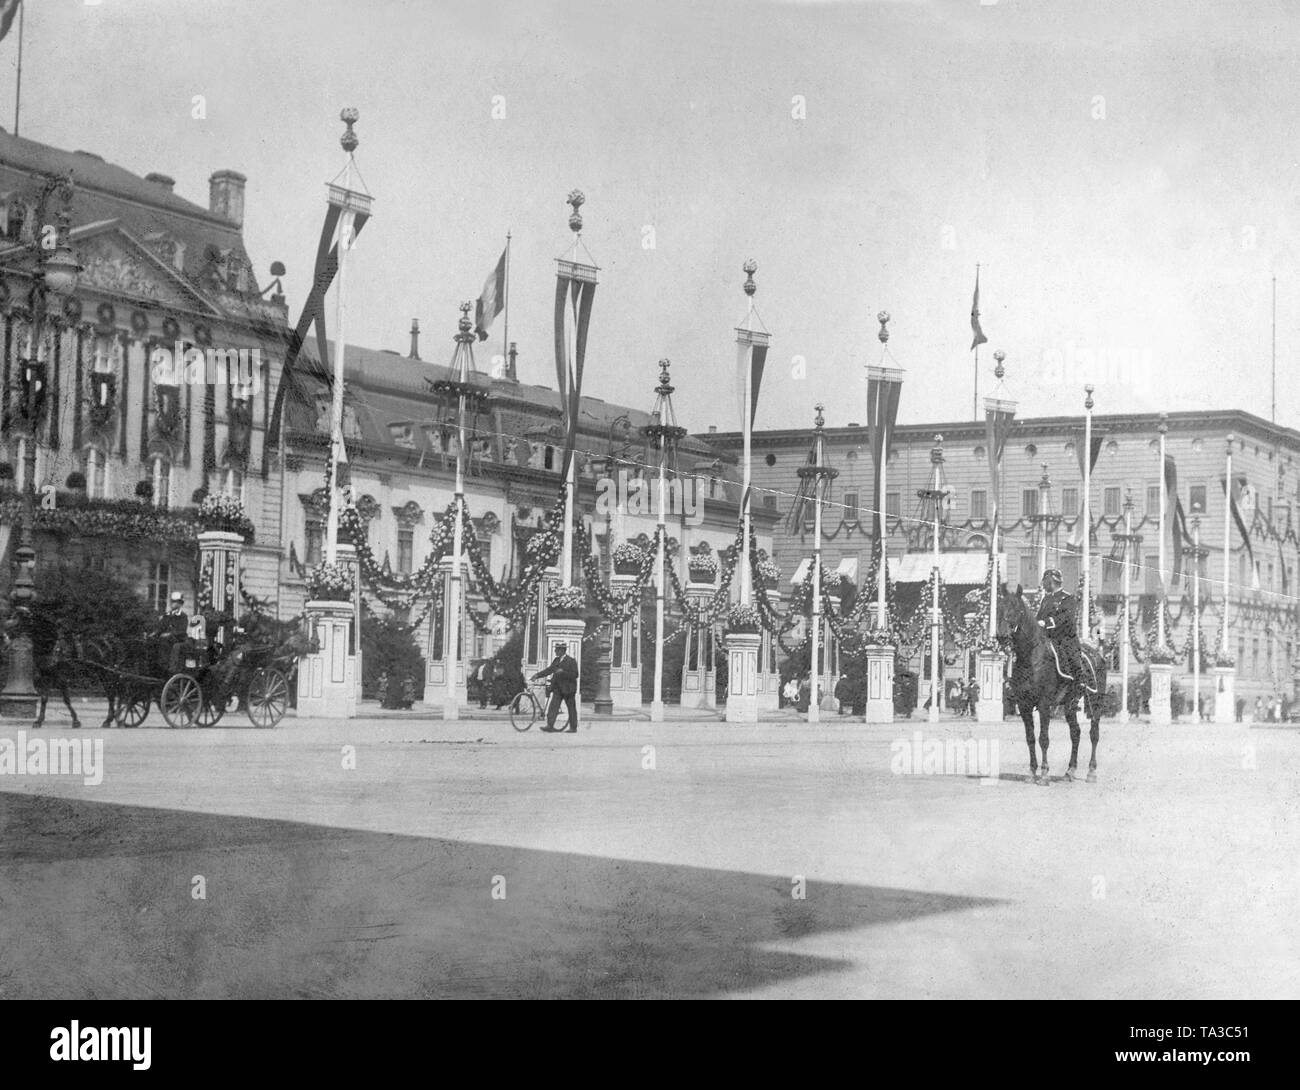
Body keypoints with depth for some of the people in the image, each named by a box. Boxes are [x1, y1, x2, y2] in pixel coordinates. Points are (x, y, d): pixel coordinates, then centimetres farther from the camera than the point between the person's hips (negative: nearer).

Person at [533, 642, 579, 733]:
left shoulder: (571, 660, -8)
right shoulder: (557, 660, 12)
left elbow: (575, 675, -13)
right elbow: (549, 670, 12)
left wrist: (563, 672, -22)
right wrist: (537, 675, 2)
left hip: (568, 688, -6)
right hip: (558, 688, 6)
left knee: (571, 708, 3)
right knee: (553, 706, -6)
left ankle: (573, 728, 13)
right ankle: (550, 726, -11)